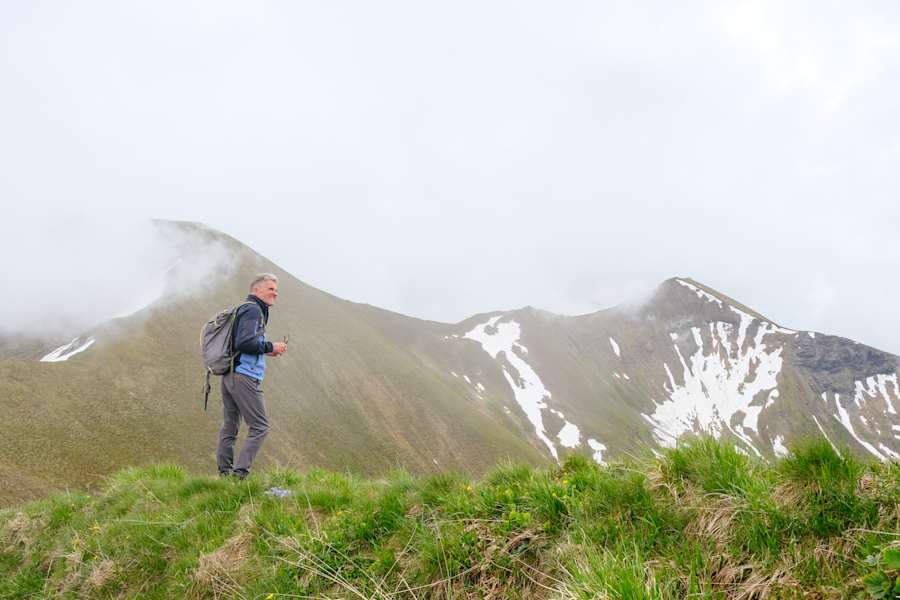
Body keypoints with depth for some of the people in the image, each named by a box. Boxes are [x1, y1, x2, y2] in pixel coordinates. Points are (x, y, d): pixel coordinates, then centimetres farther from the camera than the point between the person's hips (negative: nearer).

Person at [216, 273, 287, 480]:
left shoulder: (243, 309, 23)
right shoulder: (253, 310, -8)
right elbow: (244, 342, -20)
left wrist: (265, 351, 17)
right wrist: (270, 347, -9)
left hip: (229, 375, 10)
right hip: (244, 376, -10)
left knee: (229, 426, 12)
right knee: (260, 426, -6)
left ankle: (225, 472, 17)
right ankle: (240, 472, -10)